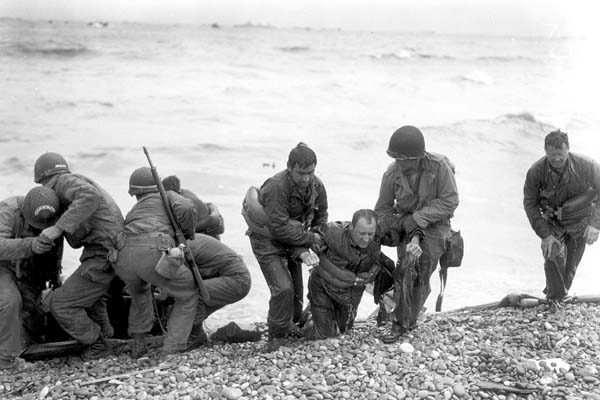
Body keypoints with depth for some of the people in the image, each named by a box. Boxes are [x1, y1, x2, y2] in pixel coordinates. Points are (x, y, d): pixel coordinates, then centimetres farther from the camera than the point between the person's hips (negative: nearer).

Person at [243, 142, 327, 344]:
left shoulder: (316, 185, -11)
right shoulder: (277, 187, -32)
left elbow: (321, 218, 1)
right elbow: (279, 228, -32)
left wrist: (302, 250, -12)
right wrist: (310, 239, -23)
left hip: (293, 241, 7)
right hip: (267, 240, -6)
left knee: (296, 288, 12)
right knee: (283, 288, -15)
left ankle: (291, 327, 33)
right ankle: (277, 338, 1)